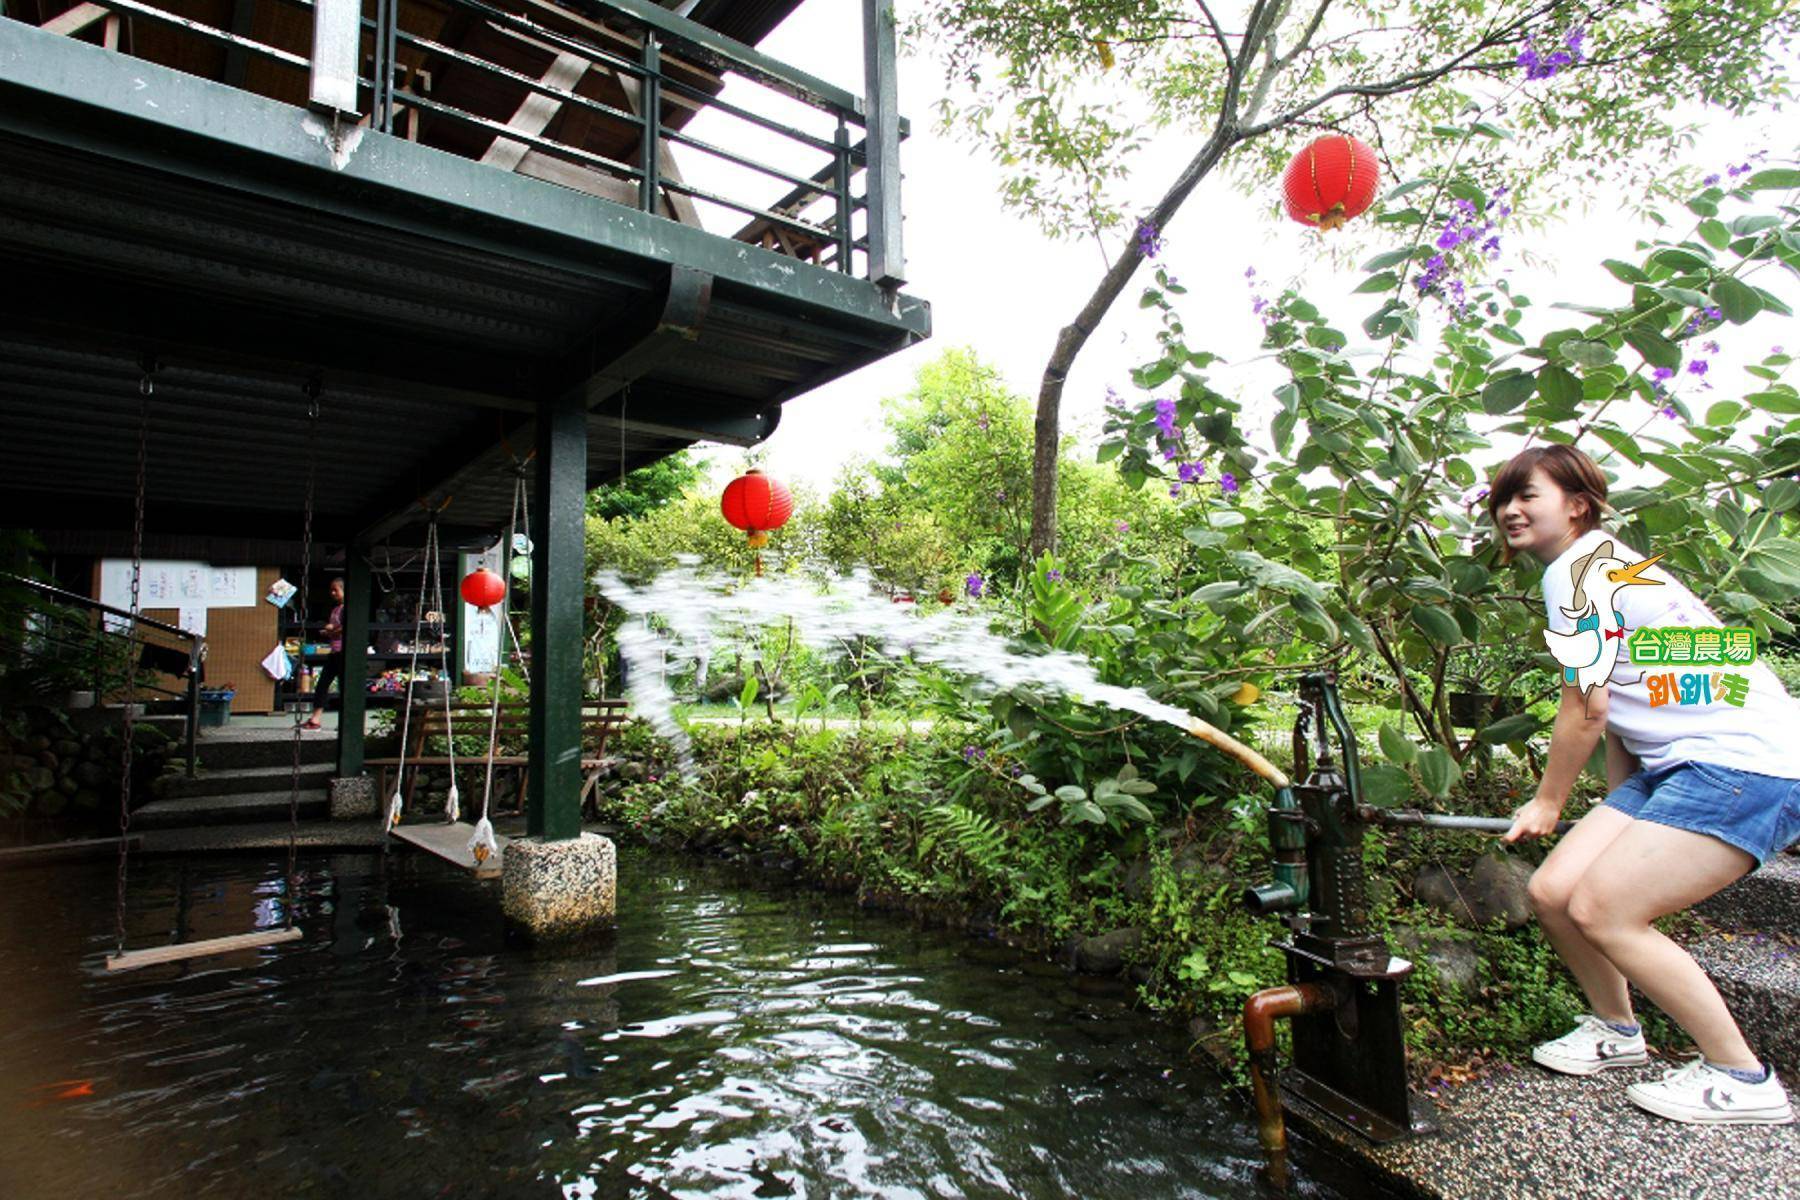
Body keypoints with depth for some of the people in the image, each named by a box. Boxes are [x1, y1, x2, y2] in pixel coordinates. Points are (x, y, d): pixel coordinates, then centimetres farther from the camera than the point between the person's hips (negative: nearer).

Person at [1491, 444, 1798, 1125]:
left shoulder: (1578, 568, -12)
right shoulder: (1601, 567, 18)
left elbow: (1587, 710, -13)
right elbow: (1618, 716, 17)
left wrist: (1547, 802, -1)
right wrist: (1620, 813, 15)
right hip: (1672, 765, 9)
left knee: (1601, 911, -14)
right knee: (1552, 892, 3)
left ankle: (1743, 1080, 5)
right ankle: (1617, 1029, 26)